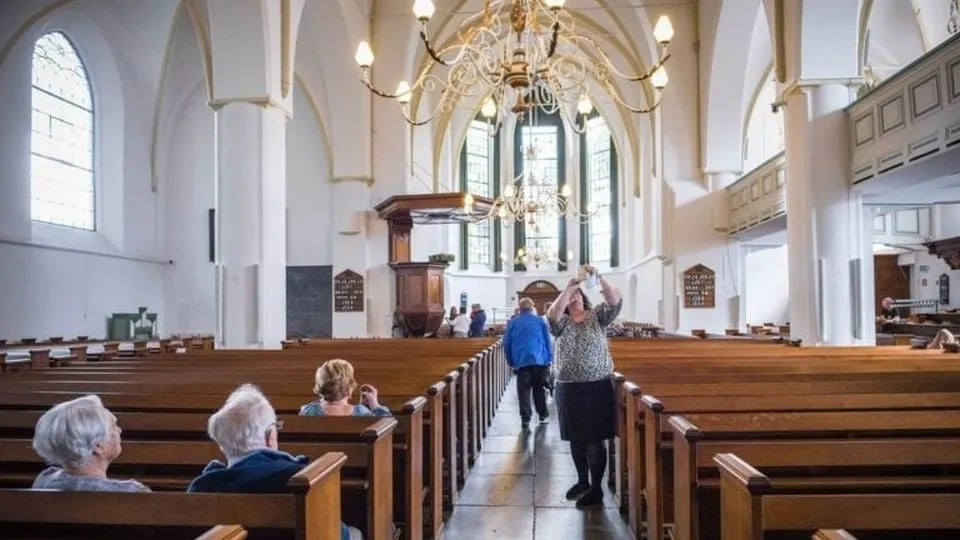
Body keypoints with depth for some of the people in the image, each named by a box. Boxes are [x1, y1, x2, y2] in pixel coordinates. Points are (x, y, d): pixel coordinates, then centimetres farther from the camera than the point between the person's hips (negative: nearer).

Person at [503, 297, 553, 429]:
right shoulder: (540, 321, 6)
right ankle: (543, 415, 19)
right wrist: (550, 359, 10)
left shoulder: (512, 322, 8)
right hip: (540, 360, 0)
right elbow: (548, 342, 5)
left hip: (521, 361, 0)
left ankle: (525, 419, -9)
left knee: (524, 390, -1)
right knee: (539, 389, 12)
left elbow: (507, 344, 8)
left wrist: (511, 362, 14)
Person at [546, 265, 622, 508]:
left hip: (597, 386, -3)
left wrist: (598, 278, -24)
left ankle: (596, 489, 7)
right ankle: (582, 481, 30)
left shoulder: (597, 317, 3)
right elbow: (552, 315, -16)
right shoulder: (562, 323, 6)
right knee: (576, 438, 14)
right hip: (569, 388, 3)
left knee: (594, 440, -2)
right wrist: (567, 288, -23)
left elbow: (615, 302, -14)